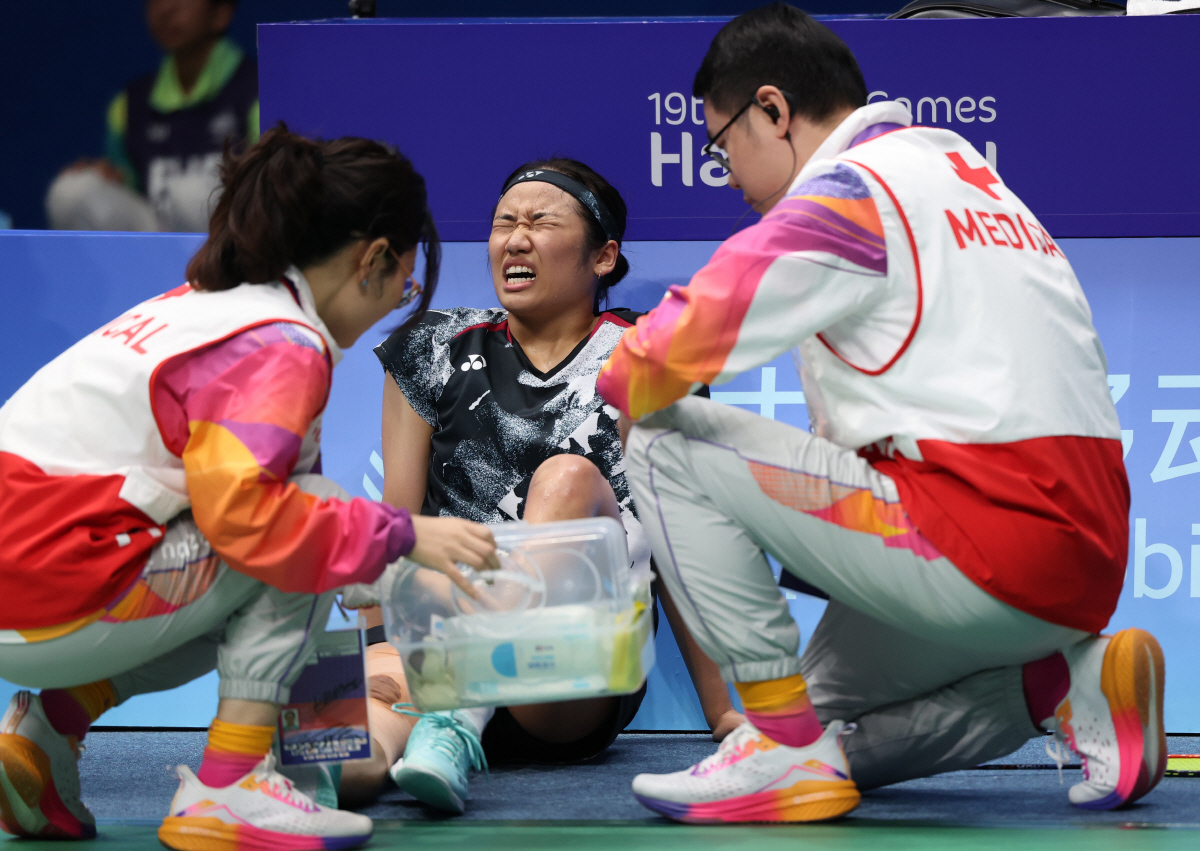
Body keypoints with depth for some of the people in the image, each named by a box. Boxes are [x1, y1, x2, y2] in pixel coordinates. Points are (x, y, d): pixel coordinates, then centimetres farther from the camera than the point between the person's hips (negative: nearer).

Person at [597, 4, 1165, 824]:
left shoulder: (850, 191, -8)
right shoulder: (956, 160, 21)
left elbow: (668, 357, -10)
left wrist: (620, 382, 12)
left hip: (982, 557, -9)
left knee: (666, 443, -6)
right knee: (827, 720, 24)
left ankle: (787, 746, -7)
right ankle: (1072, 683, 7)